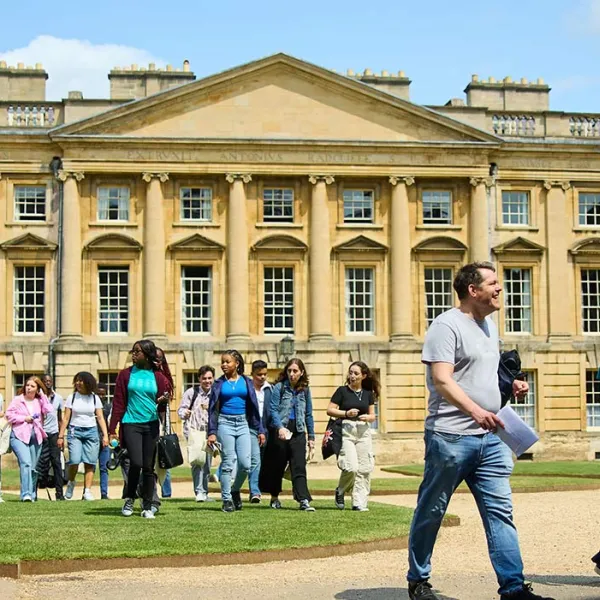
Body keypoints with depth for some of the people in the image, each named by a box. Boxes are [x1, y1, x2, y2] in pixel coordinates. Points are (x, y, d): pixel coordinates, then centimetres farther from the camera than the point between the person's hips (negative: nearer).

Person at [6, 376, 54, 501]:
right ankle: (26, 494, -25)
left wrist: (43, 396, 1)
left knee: (33, 467, 7)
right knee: (26, 462, -20)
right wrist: (24, 418, -7)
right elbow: (9, 415, 1)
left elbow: (49, 411, -4)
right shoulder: (17, 400, 5)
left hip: (36, 437, 4)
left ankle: (32, 494, 18)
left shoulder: (40, 401, 12)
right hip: (19, 436, -4)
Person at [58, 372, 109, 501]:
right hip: (75, 431, -1)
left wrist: (105, 434, -3)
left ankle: (87, 491, -3)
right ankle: (71, 483, 11)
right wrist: (61, 436, 0)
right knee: (74, 460, -16)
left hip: (91, 432, 1)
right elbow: (66, 418, 5)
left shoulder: (94, 398, 7)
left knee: (90, 463, -6)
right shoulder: (72, 397, 5)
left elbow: (100, 418, 7)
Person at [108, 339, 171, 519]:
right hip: (131, 423, -2)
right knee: (136, 463, -15)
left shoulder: (158, 377, 6)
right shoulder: (126, 374, 3)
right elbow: (118, 403, 2)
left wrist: (163, 402, -15)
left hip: (151, 425, 2)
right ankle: (129, 499, 8)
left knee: (148, 467, 2)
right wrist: (112, 429, -3)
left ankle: (147, 507, 11)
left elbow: (161, 409, 9)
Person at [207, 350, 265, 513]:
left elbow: (254, 406, 9)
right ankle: (227, 499, 6)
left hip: (243, 424, 1)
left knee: (245, 464, -5)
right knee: (227, 464, -2)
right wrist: (212, 432, -5)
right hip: (225, 424, -1)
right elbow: (212, 408, 3)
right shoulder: (219, 383, 4)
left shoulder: (246, 382, 7)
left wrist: (260, 430, 6)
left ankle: (235, 490, 20)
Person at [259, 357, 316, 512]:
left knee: (299, 467, -7)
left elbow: (308, 415, 15)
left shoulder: (305, 390, 9)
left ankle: (304, 500, -14)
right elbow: (273, 410, -9)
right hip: (279, 431, -2)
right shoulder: (279, 387, -3)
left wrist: (311, 436, 13)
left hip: (298, 432, 2)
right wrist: (280, 427, -25)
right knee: (277, 466, 8)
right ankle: (274, 498, 23)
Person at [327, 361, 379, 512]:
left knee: (363, 469, -1)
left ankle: (359, 503, 6)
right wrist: (346, 413, -15)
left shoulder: (368, 393, 12)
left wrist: (368, 417, -7)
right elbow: (330, 410, -1)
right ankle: (340, 491, 12)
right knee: (351, 467, -15)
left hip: (364, 431, 4)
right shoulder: (342, 391, 1)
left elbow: (372, 415, 15)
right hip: (346, 430, -4)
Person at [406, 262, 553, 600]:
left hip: (490, 436, 8)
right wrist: (475, 410, -34)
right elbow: (442, 381, -20)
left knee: (501, 511, 1)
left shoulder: (490, 326, 16)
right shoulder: (447, 325, -11)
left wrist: (510, 386, 8)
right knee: (431, 512, 6)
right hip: (451, 436, -8)